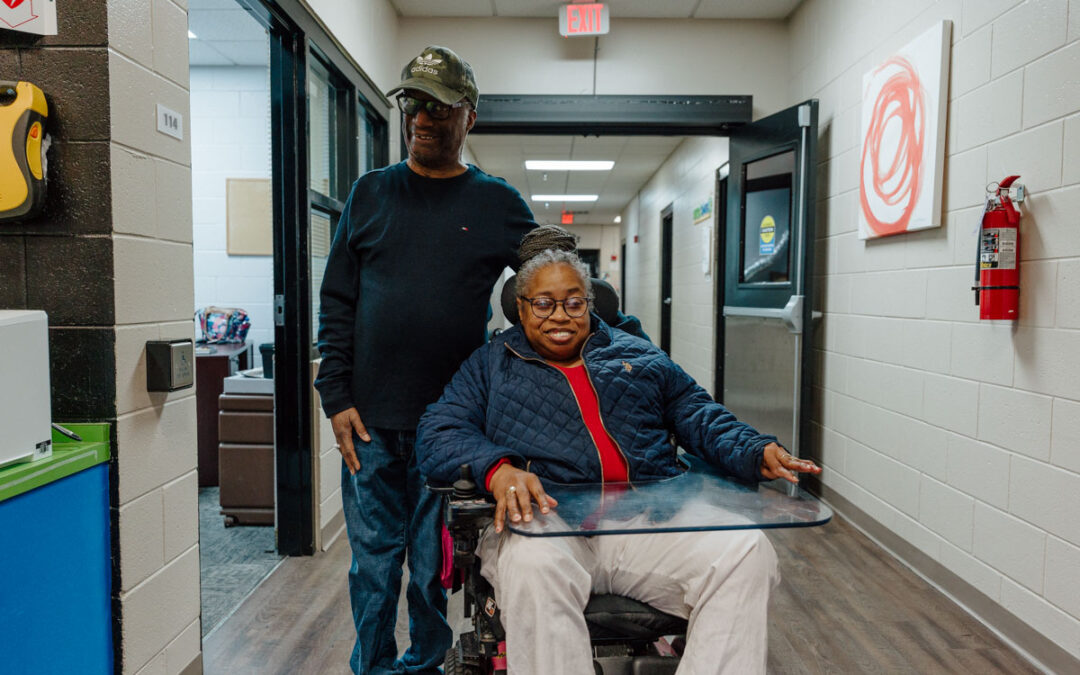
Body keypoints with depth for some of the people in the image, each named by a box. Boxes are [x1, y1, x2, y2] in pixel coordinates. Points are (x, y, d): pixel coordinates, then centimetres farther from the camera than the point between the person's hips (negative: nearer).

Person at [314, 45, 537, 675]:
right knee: (373, 562, 12)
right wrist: (337, 397, 0)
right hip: (369, 420, 2)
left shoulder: (499, 203, 4)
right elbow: (337, 302, 7)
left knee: (436, 566, 10)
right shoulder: (371, 192, 8)